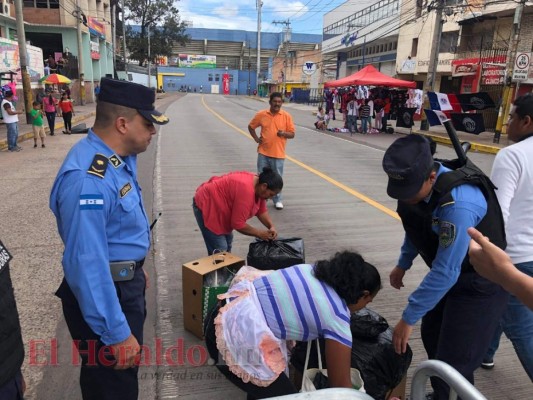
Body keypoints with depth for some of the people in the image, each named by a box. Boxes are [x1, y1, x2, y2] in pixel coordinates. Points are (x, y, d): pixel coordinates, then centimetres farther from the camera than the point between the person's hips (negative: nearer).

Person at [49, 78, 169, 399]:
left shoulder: (119, 157, 1)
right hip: (106, 293, -9)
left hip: (127, 282, 9)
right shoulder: (88, 180, -32)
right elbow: (87, 264, -31)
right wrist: (116, 333, -25)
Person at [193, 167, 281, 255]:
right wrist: (259, 233, -14)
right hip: (206, 206, -10)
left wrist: (271, 226, -6)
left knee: (227, 243, 16)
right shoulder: (246, 190, -32)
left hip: (217, 204, 10)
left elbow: (262, 211, 9)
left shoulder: (258, 185, -3)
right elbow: (238, 224, -26)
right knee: (219, 251, -11)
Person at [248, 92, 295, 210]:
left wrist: (283, 133, -20)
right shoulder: (261, 114, -1)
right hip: (263, 152, 1)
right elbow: (251, 126, 13)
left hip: (278, 153, -1)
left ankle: (277, 200, 22)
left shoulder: (286, 116, -3)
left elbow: (292, 134, 0)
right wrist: (256, 138, 1)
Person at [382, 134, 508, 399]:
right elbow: (417, 227, 9)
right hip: (452, 273, 8)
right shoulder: (417, 183, -11)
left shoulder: (458, 204, -37)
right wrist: (403, 264, 14)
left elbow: (445, 272, -33)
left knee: (453, 365, -5)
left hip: (481, 285, -8)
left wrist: (408, 318, -26)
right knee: (432, 337, 22)